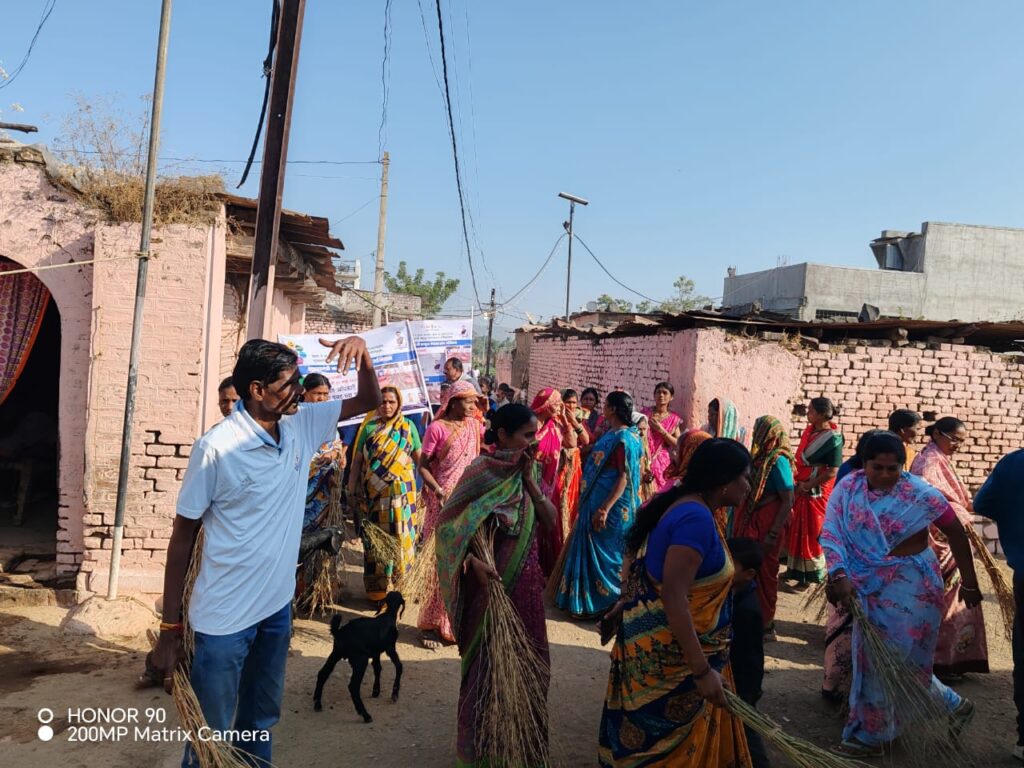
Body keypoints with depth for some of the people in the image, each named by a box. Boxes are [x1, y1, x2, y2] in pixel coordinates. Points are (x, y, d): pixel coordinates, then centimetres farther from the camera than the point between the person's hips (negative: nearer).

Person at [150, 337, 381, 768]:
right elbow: (182, 538, -12)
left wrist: (361, 351, -15)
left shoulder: (303, 426, -2)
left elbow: (369, 402, 7)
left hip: (278, 605, 6)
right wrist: (170, 628, -10)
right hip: (224, 617, -6)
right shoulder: (217, 448, -19)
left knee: (260, 723, 24)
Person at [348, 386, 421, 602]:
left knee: (399, 536, 3)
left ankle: (399, 586, 17)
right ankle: (377, 588, 16)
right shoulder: (369, 427, 3)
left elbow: (419, 458, 5)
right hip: (374, 493, 0)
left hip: (401, 492, 0)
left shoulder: (408, 426, 3)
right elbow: (357, 460, 4)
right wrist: (352, 489, 0)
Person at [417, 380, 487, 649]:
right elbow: (422, 466, -9)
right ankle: (431, 624, 12)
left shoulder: (474, 425, 8)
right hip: (442, 502, -5)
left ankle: (456, 621, 22)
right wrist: (436, 490, -23)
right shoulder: (437, 428, -9)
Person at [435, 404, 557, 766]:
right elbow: (450, 524, -15)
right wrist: (474, 561, -26)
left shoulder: (529, 470, 5)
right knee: (487, 657, 6)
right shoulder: (482, 470, -14)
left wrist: (530, 482, -10)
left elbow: (550, 520, 0)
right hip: (490, 579, -6)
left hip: (526, 579, 6)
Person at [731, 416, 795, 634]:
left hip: (765, 526, -7)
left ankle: (765, 622, 20)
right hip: (750, 523, 7)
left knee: (763, 573, 5)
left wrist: (773, 534, -22)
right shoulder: (762, 457, 5)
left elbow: (788, 502, -19)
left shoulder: (778, 461, -17)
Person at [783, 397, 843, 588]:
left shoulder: (832, 439, -17)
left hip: (817, 493, -7)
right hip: (800, 489, 7)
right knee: (796, 530, 14)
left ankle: (811, 574, 17)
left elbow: (832, 472, -19)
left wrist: (807, 486, -15)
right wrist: (797, 482, 2)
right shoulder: (808, 431, 5)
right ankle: (796, 569, 27)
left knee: (812, 533, 4)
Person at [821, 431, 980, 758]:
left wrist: (969, 582, 2)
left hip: (910, 586, -5)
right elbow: (831, 535, -14)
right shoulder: (847, 489, -8)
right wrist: (839, 575, -29)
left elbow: (956, 533, -3)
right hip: (869, 586, 5)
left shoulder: (921, 494, -14)